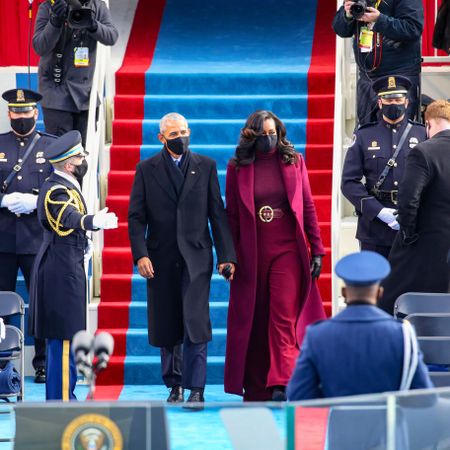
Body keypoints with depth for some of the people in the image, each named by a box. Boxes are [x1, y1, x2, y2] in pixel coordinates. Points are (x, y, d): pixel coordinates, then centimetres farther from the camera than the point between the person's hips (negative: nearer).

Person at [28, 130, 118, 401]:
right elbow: (70, 218, -42)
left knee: (63, 337, 15)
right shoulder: (57, 191, -21)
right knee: (65, 338, -9)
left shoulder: (63, 185, 11)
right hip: (62, 270, -11)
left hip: (66, 269, 11)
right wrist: (94, 221, -61)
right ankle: (62, 401, -9)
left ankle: (62, 397, 21)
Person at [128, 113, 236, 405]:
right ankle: (174, 385, 19)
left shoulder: (205, 166, 8)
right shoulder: (147, 169, 6)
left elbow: (218, 214, 6)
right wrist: (140, 254, -9)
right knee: (167, 327, 6)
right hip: (161, 259, 1)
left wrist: (226, 256, 0)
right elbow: (136, 216, 3)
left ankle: (196, 389, -10)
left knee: (195, 323, -12)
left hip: (196, 257, -1)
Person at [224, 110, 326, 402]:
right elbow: (232, 214, 7)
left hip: (288, 250, -1)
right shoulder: (238, 167, 4)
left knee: (284, 316, -14)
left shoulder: (294, 162, 5)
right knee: (253, 320, 5)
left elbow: (308, 208, 8)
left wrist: (317, 249, 4)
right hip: (252, 254, 1)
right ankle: (256, 388, 15)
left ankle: (281, 384, -22)